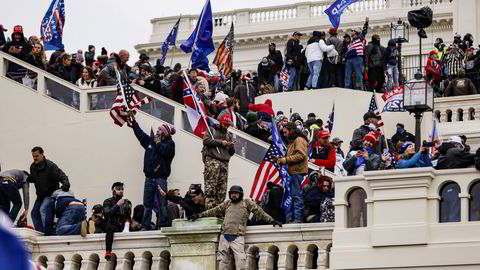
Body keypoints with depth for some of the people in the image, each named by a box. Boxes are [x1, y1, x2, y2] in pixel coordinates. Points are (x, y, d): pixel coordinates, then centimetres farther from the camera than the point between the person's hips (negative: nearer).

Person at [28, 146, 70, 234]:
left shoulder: (50, 166, -22)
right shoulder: (33, 167, 1)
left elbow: (62, 176, -25)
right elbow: (33, 178, 19)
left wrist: (65, 184, -46)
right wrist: (27, 179, -4)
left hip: (51, 194, -8)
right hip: (41, 195, 8)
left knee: (43, 209, -27)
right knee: (34, 213, 6)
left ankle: (47, 232, -25)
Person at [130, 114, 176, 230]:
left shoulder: (169, 143, 0)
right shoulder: (150, 140, 16)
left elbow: (166, 151, -19)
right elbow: (140, 133, 26)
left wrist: (158, 143, -4)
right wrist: (134, 121, 25)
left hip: (160, 178, -6)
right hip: (149, 178, 6)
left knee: (162, 204, -5)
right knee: (147, 204, 5)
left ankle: (163, 225, -4)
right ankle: (146, 227, 6)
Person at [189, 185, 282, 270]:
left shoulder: (247, 203, 9)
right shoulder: (227, 204, 19)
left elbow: (259, 212, 7)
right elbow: (214, 211, 24)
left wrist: (271, 220, 0)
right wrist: (199, 215, 25)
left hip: (237, 237, -4)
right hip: (225, 237, 4)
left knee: (240, 259, -16)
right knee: (224, 261, 5)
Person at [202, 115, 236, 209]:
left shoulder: (229, 135, 27)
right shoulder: (211, 130, 11)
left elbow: (231, 153, 26)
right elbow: (206, 140, -7)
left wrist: (231, 147, 2)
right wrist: (220, 142, -6)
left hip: (224, 163, 6)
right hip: (212, 160, -6)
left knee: (222, 190, -2)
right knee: (210, 187, -16)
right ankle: (209, 208, -21)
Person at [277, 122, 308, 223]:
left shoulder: (299, 140, -7)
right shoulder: (292, 141, 26)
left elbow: (301, 155, -19)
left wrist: (286, 160, -16)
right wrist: (283, 160, 11)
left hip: (297, 172, -11)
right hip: (292, 172, 11)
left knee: (296, 195, -11)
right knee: (289, 196, 8)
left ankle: (298, 219, -12)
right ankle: (289, 219, 10)